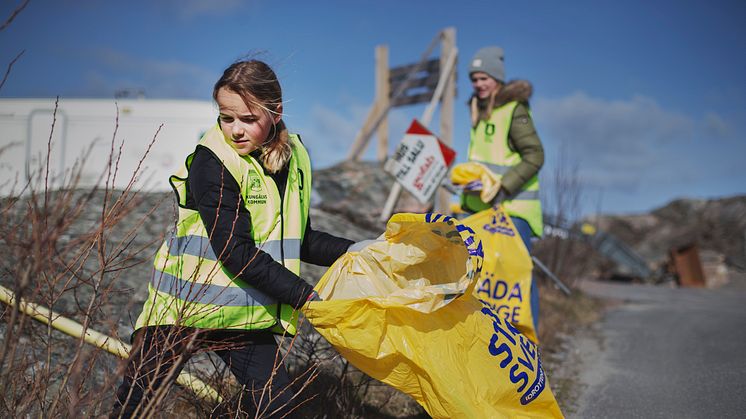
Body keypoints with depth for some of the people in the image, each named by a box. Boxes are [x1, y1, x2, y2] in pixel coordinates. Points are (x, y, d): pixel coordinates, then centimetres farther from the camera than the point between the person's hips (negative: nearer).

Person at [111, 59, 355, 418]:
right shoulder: (211, 163, -18)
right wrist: (304, 296, -22)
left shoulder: (293, 160, 2)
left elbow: (301, 243, 13)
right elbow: (237, 254, -23)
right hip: (183, 306, -5)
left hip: (245, 314, 5)